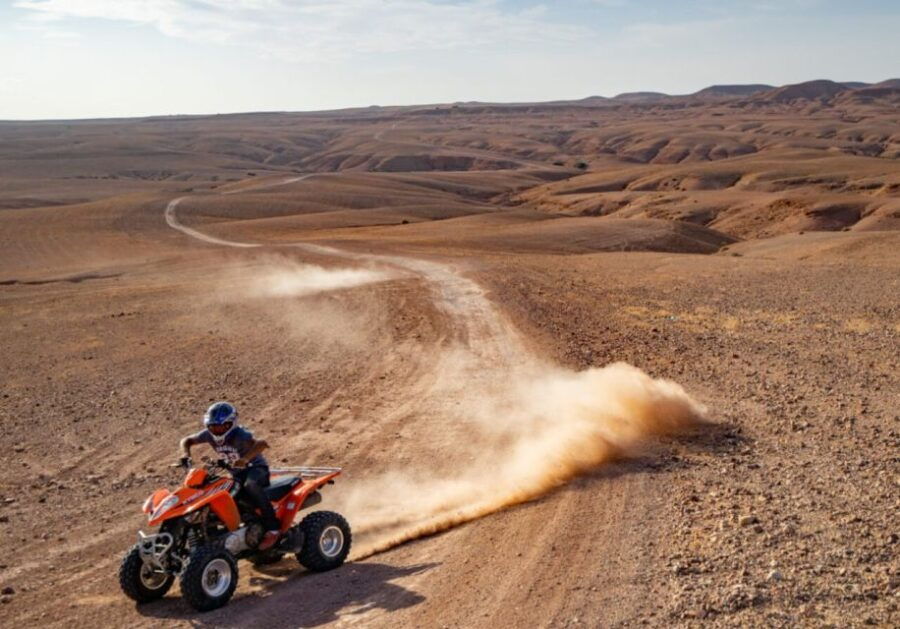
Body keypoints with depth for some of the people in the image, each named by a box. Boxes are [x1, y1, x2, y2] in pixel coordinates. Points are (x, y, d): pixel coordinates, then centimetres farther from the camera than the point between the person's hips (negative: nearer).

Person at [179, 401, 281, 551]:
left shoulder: (239, 435, -27)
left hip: (256, 467, -7)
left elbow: (262, 443, -44)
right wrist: (186, 454, -19)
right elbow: (187, 440, 3)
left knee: (250, 486, -38)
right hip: (237, 473, 7)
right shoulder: (209, 434, -8)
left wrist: (244, 459, -58)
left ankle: (273, 528, -33)